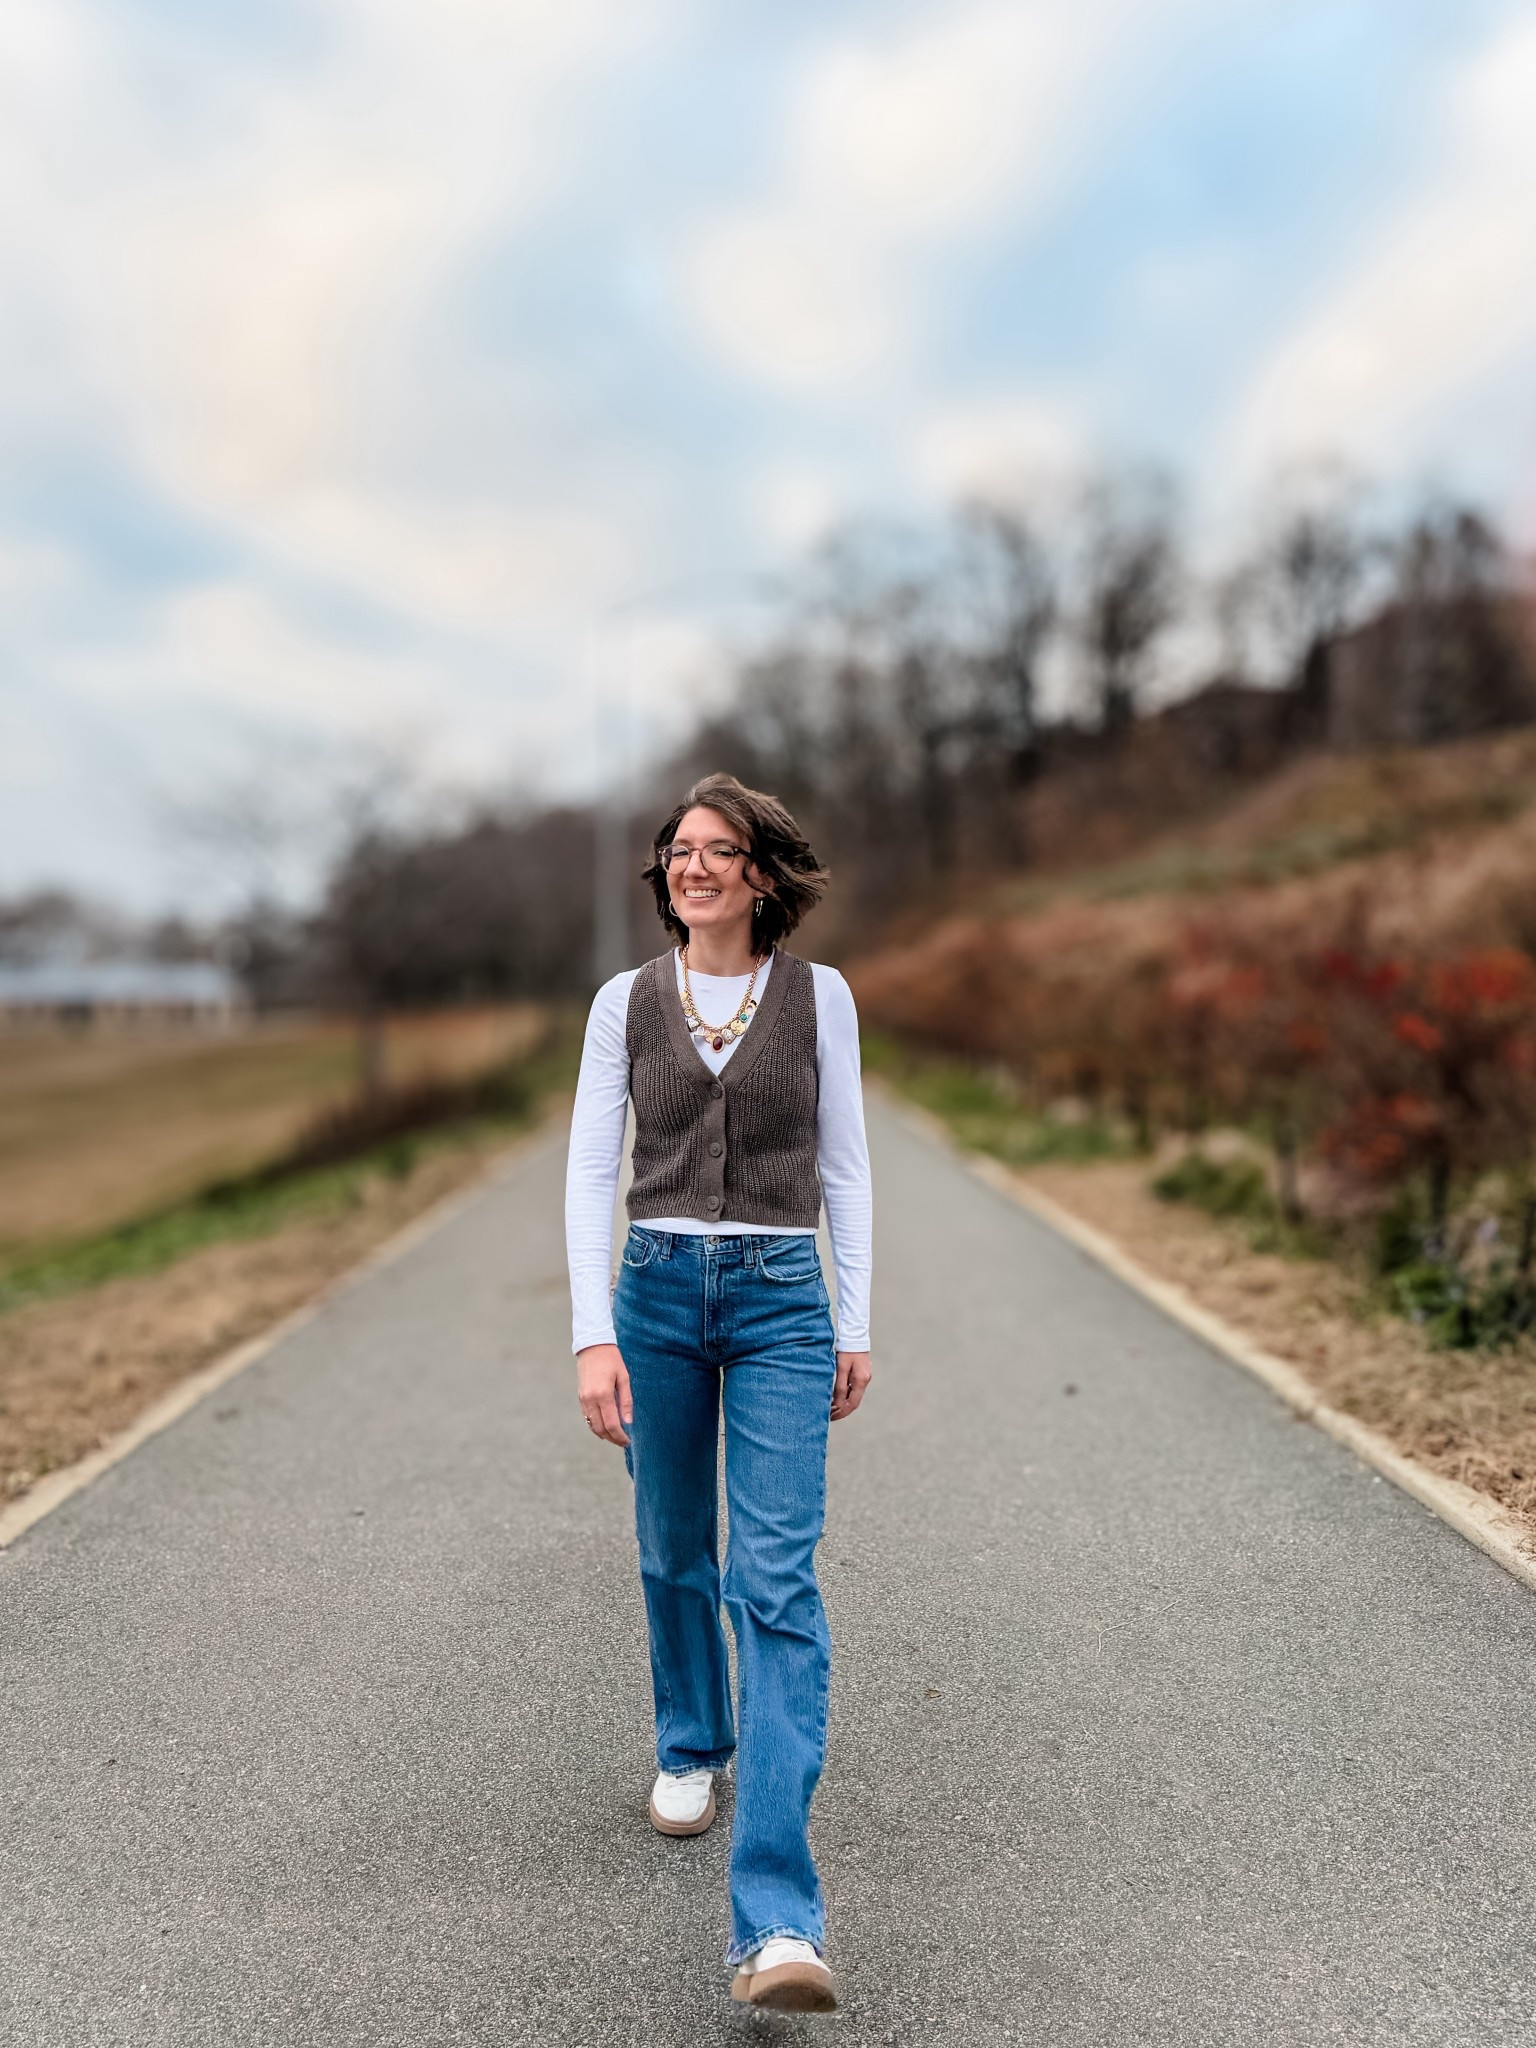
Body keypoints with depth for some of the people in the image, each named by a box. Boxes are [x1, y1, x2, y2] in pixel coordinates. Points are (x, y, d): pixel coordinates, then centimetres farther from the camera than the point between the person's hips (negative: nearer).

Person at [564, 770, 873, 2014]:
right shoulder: (626, 1001, 2)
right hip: (657, 1291, 2)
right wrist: (593, 1336, -10)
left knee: (776, 1580, -11)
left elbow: (843, 1166, 4)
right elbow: (591, 1172, -1)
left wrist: (855, 1327, 2)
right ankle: (694, 1746, 45)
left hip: (782, 1300, -2)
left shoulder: (818, 994, 1)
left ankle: (777, 1919, -12)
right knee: (675, 1553, 16)